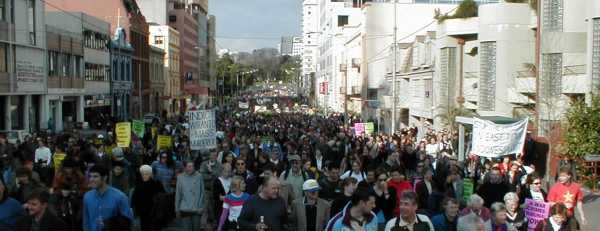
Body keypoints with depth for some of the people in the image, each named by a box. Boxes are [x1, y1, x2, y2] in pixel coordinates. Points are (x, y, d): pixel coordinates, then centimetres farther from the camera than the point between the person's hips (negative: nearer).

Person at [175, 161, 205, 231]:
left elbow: (202, 192, 0)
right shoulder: (180, 177, -1)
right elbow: (178, 194, 4)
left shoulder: (199, 176, -3)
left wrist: (201, 207, -3)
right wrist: (177, 209, 6)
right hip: (185, 209, 0)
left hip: (196, 209, 0)